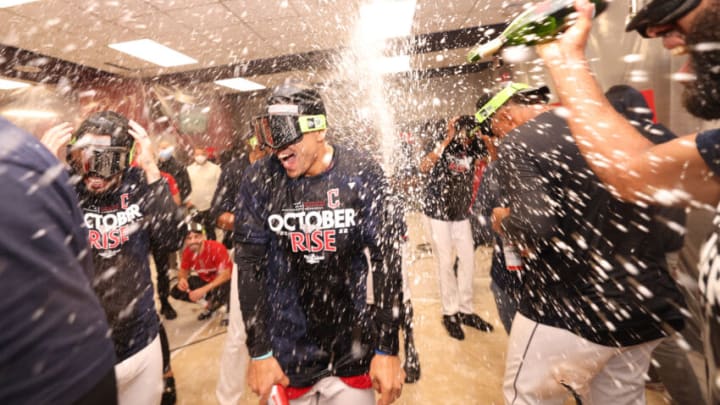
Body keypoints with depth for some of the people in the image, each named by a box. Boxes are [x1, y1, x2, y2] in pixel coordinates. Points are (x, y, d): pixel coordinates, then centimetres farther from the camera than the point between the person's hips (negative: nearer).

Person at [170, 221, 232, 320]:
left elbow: (225, 275, -32)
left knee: (219, 292, -39)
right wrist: (182, 279, -22)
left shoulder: (217, 248, -30)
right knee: (176, 292, -7)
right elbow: (184, 270, 3)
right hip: (205, 280, 6)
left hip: (224, 280, -6)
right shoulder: (187, 251, -11)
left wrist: (203, 290, -37)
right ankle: (211, 300, 8)